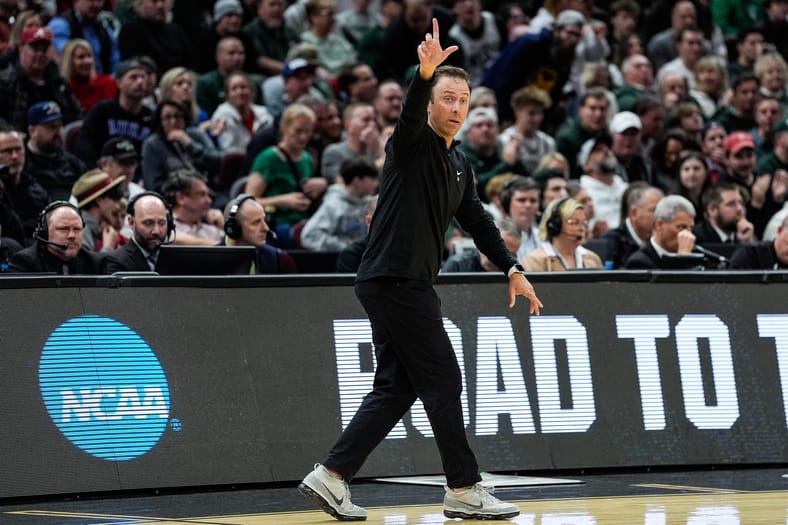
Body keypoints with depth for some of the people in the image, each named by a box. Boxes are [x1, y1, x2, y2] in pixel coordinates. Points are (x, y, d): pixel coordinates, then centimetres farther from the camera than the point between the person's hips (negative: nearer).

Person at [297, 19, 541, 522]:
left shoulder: (459, 165, 18)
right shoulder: (413, 142, -7)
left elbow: (479, 222, 22)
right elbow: (411, 112, -29)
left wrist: (514, 270, 17)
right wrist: (425, 74, -48)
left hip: (407, 285, 9)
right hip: (394, 279, -9)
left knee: (396, 388, 8)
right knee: (443, 382, -5)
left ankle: (332, 476, 8)